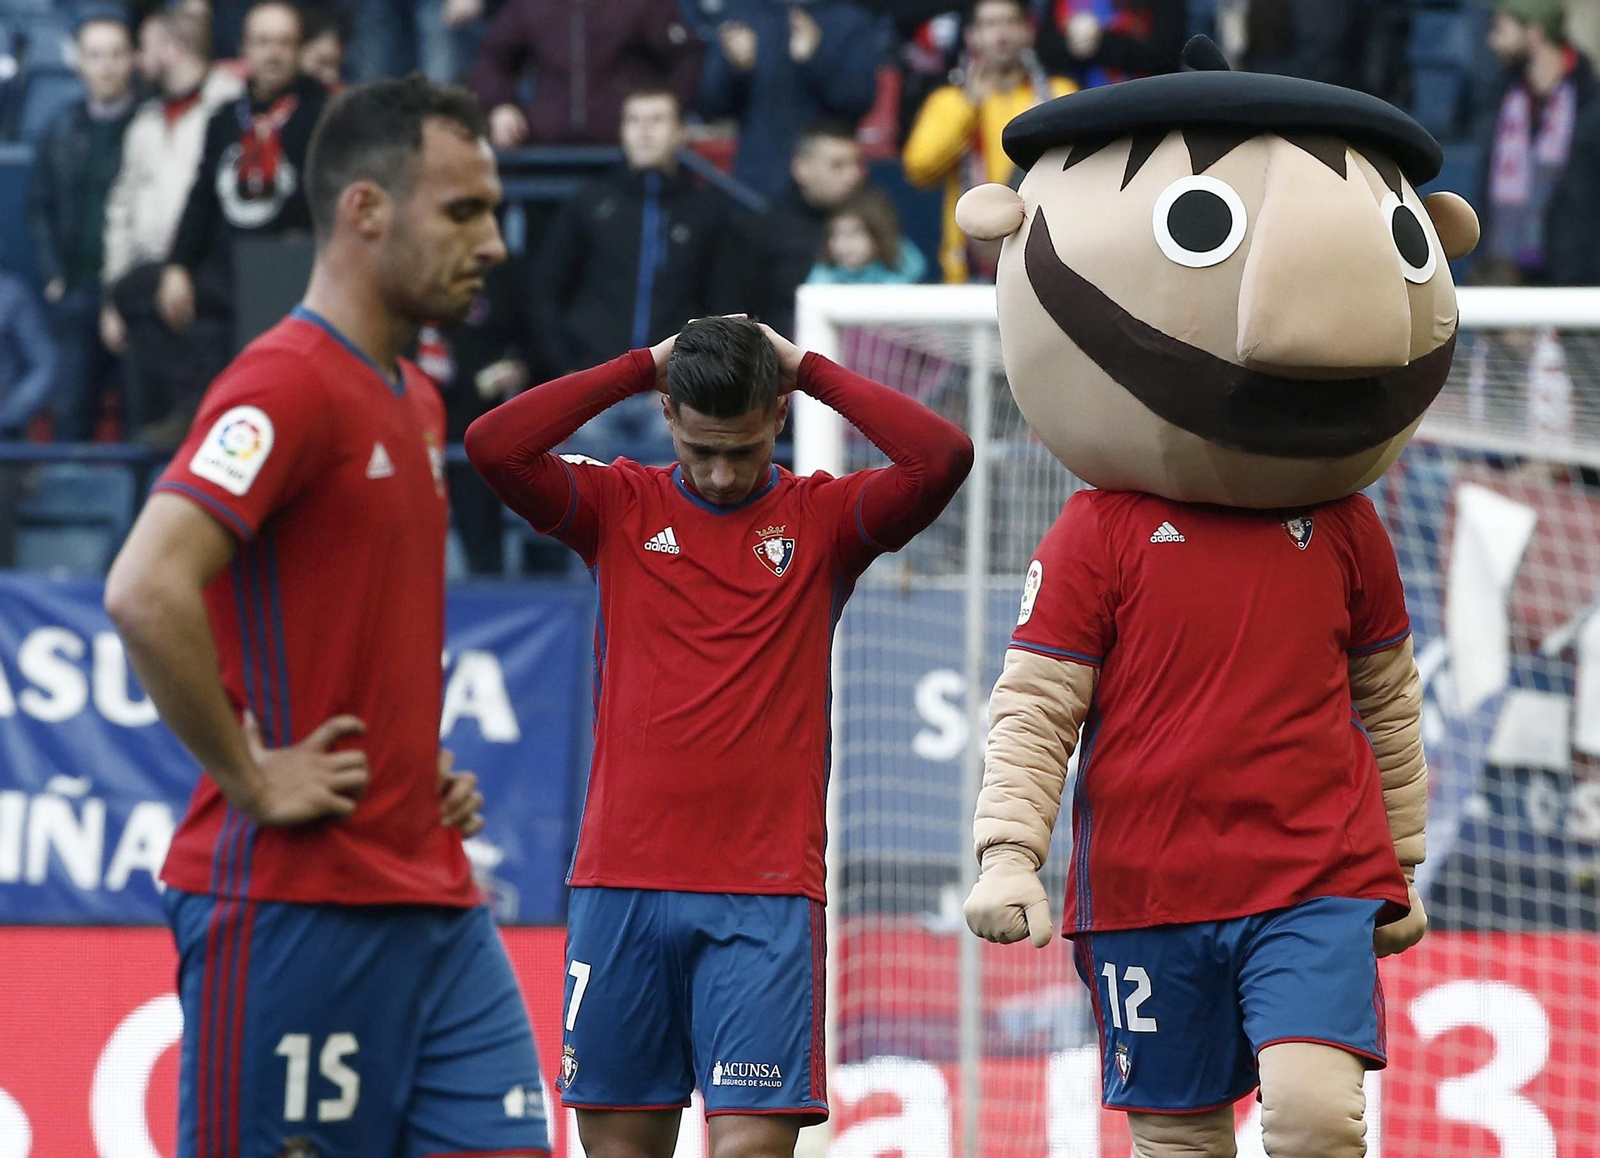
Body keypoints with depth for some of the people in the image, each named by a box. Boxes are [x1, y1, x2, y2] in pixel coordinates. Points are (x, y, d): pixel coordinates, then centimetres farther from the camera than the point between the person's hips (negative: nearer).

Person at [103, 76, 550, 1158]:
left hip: (432, 895, 9)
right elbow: (146, 591, -25)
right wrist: (250, 777, -18)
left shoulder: (417, 400, 17)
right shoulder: (285, 383, -12)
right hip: (295, 900, -9)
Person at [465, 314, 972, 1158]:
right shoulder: (620, 506, 8)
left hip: (764, 895, -2)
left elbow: (942, 458, -10)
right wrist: (639, 367, -1)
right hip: (621, 883, 2)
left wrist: (809, 370, -2)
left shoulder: (824, 518, 6)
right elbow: (492, 445, -6)